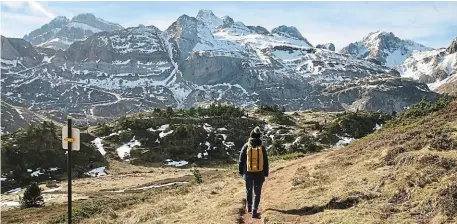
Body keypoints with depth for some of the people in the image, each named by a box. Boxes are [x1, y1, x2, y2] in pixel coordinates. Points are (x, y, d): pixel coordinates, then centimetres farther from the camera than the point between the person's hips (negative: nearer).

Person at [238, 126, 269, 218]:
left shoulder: (246, 146, -5)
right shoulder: (262, 147, -5)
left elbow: (241, 160, 1)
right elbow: (265, 162, 0)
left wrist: (241, 172, 13)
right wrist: (265, 174, 10)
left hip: (248, 173, 1)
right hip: (259, 173, -1)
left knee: (249, 190, 21)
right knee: (257, 192, 5)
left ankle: (249, 207, 37)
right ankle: (254, 211, -2)